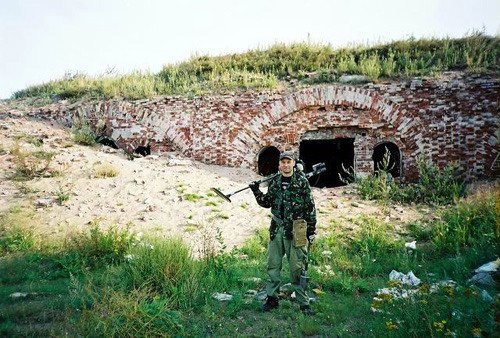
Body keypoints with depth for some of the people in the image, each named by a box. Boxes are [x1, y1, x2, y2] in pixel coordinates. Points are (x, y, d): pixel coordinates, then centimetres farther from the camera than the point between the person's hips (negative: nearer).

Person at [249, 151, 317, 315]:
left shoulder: (301, 181, -4)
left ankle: (303, 303, 11)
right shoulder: (274, 181, 9)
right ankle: (272, 298, 24)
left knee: (298, 267, 0)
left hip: (296, 229, -4)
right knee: (273, 265, 10)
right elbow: (267, 203, 17)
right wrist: (257, 192, 1)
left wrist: (311, 228, -5)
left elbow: (310, 206, -3)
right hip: (277, 228, 5)